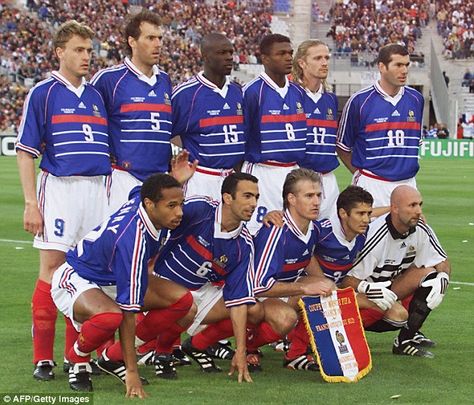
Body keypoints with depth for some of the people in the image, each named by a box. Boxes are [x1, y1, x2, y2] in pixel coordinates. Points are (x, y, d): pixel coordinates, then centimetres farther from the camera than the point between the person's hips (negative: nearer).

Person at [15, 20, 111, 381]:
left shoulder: (96, 96, 15)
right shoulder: (43, 93, -1)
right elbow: (26, 151, -3)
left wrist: (112, 194, 15)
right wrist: (31, 202, -10)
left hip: (97, 188, 5)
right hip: (59, 188, -5)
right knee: (53, 269, -6)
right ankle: (43, 358, -1)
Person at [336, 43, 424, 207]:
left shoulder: (416, 99, 8)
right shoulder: (359, 101, -5)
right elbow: (342, 146, 5)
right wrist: (359, 174, 4)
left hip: (408, 184, 4)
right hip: (372, 186, -4)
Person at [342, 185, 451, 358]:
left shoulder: (421, 230, -10)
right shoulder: (377, 236, -28)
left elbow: (443, 263, 1)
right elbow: (348, 279, -26)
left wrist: (442, 279, -22)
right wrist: (369, 290, -45)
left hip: (393, 289, 6)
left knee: (430, 275, -16)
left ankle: (406, 338, -10)